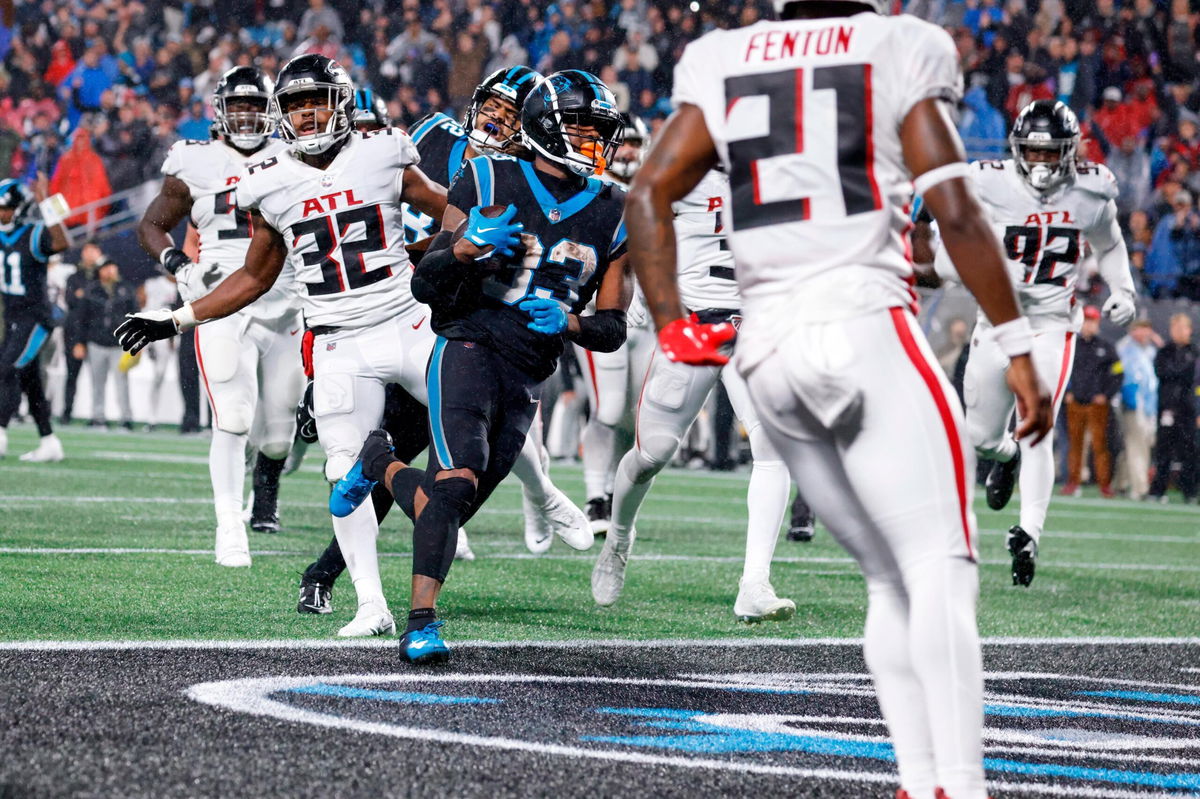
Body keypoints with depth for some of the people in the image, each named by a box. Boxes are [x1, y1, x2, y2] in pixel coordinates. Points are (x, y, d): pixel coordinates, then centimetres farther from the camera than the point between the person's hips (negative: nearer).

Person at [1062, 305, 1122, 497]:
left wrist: (1106, 396, -3)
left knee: (1100, 444, -7)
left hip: (1097, 404, -2)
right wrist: (1066, 392, 5)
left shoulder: (1106, 348, 5)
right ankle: (1072, 482, 6)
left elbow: (1117, 374, 6)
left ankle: (1104, 484, -5)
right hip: (1074, 403, 2)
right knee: (1074, 443, 2)